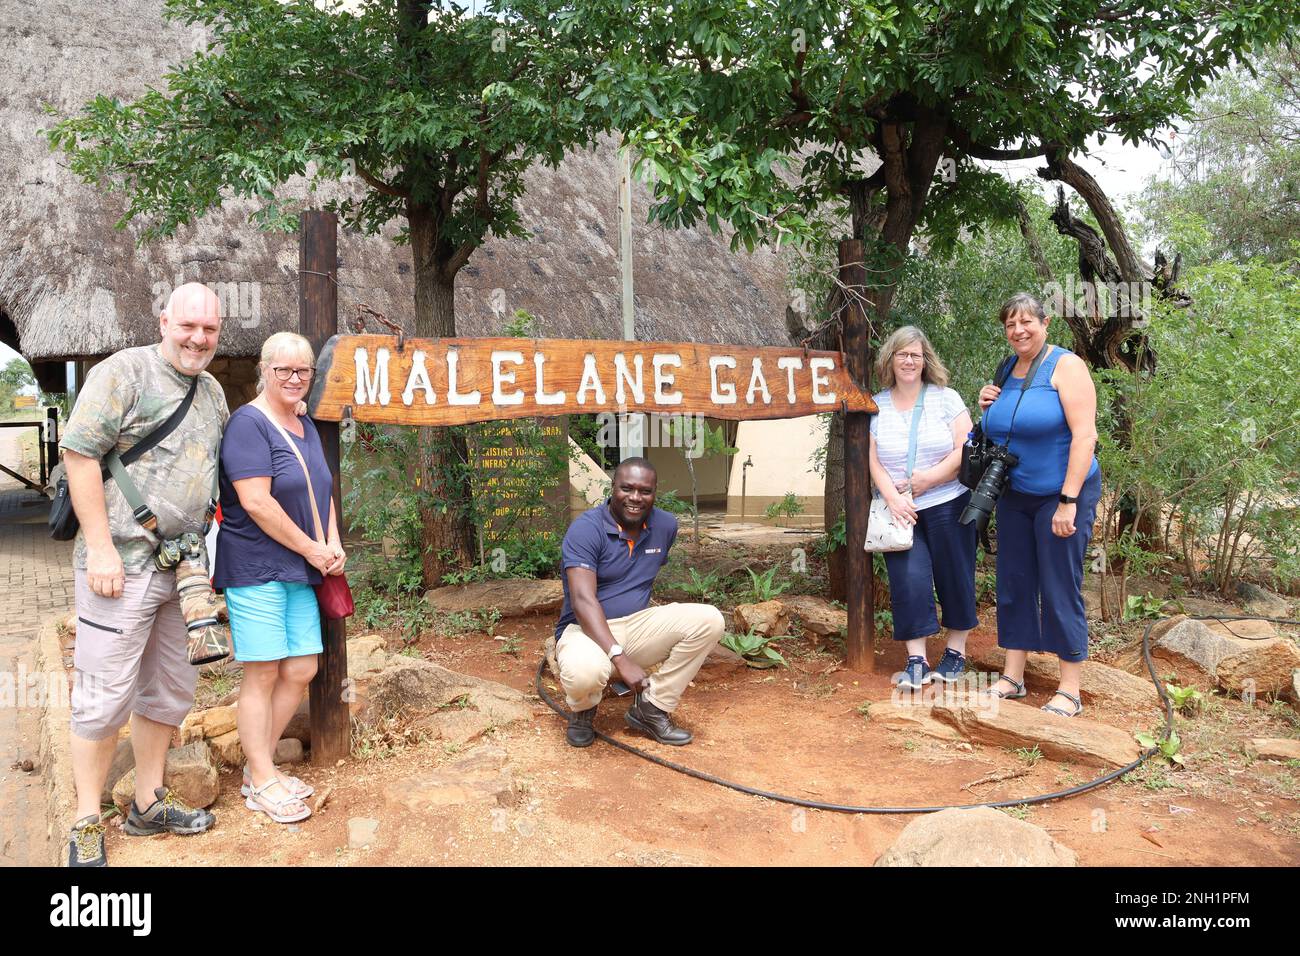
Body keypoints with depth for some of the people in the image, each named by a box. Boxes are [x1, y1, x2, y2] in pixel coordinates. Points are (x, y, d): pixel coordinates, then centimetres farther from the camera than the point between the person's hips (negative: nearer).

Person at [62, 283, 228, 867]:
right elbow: (79, 451, -13)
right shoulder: (124, 371, -7)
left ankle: (148, 806, 29)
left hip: (183, 566, 8)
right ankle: (87, 824, 14)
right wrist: (101, 548, -17)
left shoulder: (213, 392, 15)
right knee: (106, 693, -2)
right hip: (122, 561, -7)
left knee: (171, 689, 14)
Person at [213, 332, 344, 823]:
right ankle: (262, 782, 12)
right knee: (263, 673, -1)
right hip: (256, 569, -8)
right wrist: (312, 548, -13)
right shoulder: (249, 423, -12)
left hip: (300, 571, 8)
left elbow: (323, 491, 21)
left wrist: (334, 545, 4)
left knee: (301, 670, 9)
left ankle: (259, 765, 24)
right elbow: (256, 502, -20)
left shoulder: (305, 427, 15)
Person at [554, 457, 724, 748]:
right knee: (586, 671, -40)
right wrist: (620, 658, -35)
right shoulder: (585, 529, -17)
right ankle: (583, 709, 1)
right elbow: (583, 601, -27)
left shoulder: (665, 525, 2)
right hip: (589, 629, -5)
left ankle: (651, 708, -5)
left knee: (709, 620, -15)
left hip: (637, 625, 6)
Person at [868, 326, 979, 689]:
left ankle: (956, 653, 21)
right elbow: (872, 461, 1)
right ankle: (916, 662, 2)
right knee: (908, 581, -5)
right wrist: (893, 498, -13)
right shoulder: (876, 406, 6)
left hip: (948, 506, -1)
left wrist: (926, 479, -13)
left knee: (954, 578, 6)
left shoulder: (946, 398, 1)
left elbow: (965, 450, -7)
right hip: (901, 511, 1)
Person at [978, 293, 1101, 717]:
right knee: (1014, 585, 10)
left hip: (1061, 495, -7)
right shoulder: (1007, 372, 9)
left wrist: (1068, 501, -23)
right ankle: (1012, 678, 21)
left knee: (1060, 591, -2)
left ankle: (1069, 692, 8)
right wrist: (987, 406, 0)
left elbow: (1084, 435, -19)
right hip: (1014, 497, 7)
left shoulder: (1065, 366, -12)